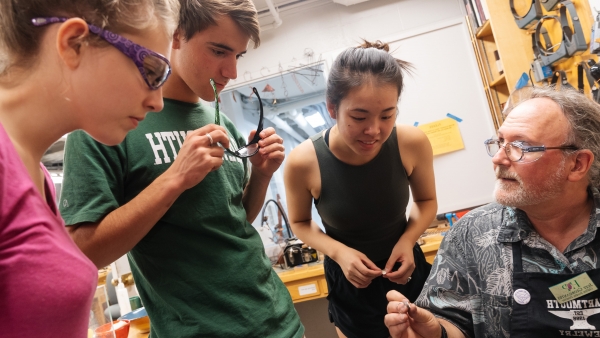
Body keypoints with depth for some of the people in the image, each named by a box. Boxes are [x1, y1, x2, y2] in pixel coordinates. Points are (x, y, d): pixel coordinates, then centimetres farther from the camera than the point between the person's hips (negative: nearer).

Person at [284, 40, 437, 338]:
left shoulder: (412, 143, -22)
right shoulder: (304, 161, -25)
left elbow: (427, 202, -1)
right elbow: (300, 223, -5)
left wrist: (407, 240, -19)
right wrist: (338, 252, -22)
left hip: (406, 270, 2)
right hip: (348, 283, -1)